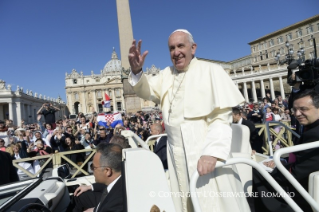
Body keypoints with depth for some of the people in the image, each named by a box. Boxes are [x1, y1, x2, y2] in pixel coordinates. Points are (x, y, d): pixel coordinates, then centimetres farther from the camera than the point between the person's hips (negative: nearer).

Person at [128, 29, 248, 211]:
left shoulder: (211, 70, -4)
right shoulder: (167, 74, 13)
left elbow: (222, 117, -12)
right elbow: (147, 91, -1)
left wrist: (212, 152, -22)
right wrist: (136, 71, -19)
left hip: (205, 151, -4)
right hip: (177, 154, 5)